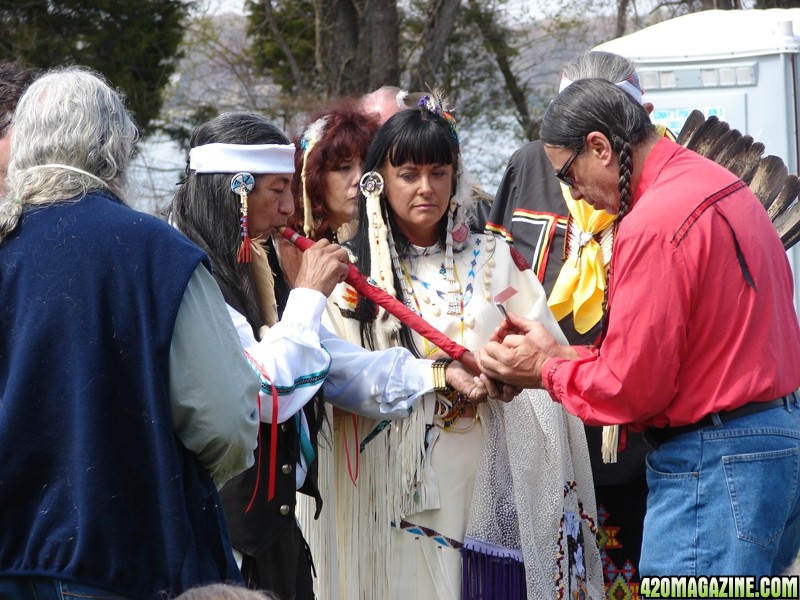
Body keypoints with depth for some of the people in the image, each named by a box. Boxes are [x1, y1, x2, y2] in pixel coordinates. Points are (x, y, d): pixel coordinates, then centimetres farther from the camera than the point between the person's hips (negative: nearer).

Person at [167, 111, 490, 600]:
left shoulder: (254, 271, 13)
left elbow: (338, 366, 10)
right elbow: (265, 394, -23)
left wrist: (437, 375, -1)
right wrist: (309, 295, -13)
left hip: (275, 517, 9)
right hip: (224, 523, -9)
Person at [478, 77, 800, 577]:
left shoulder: (654, 224, -18)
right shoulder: (724, 187, 12)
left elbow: (630, 388, -15)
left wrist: (544, 371, 2)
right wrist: (561, 353, 12)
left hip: (713, 463, -10)